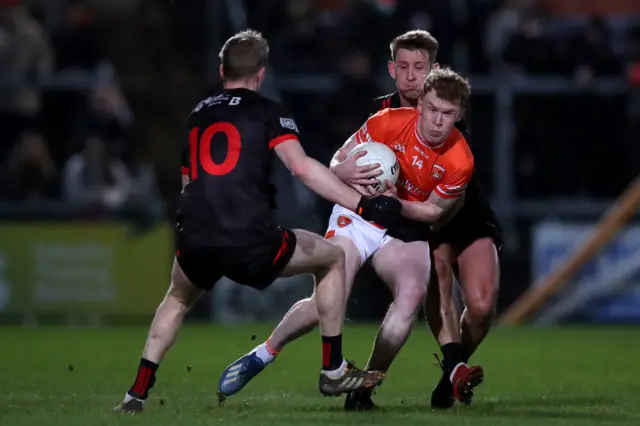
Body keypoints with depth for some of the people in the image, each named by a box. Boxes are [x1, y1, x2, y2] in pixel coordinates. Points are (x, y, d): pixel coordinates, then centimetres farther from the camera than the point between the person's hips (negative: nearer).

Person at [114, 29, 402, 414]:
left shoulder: (198, 114, 23)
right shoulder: (267, 111, 6)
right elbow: (302, 167, -10)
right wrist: (363, 206, -10)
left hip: (194, 243, 5)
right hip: (249, 242, -5)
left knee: (178, 300, 37)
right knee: (333, 258, 20)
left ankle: (138, 393, 24)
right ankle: (334, 372, 19)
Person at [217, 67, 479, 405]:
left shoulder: (460, 161, -17)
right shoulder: (388, 123, -20)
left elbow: (434, 211, -6)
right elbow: (337, 162, -7)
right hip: (358, 215, -2)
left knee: (412, 294, -27)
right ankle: (261, 355, 7)